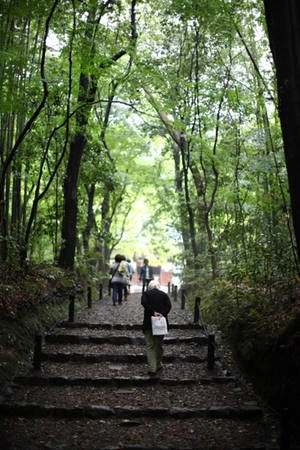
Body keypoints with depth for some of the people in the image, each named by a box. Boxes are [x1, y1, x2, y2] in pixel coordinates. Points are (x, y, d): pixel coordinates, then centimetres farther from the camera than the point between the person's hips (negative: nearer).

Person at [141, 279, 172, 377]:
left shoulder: (146, 294, 5)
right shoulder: (164, 295, 9)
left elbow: (144, 302, -16)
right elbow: (169, 306, -8)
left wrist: (153, 312, -15)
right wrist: (162, 314, -16)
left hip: (149, 323, -2)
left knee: (150, 346, 1)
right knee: (159, 345, 16)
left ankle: (152, 369, -6)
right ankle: (159, 366, 25)